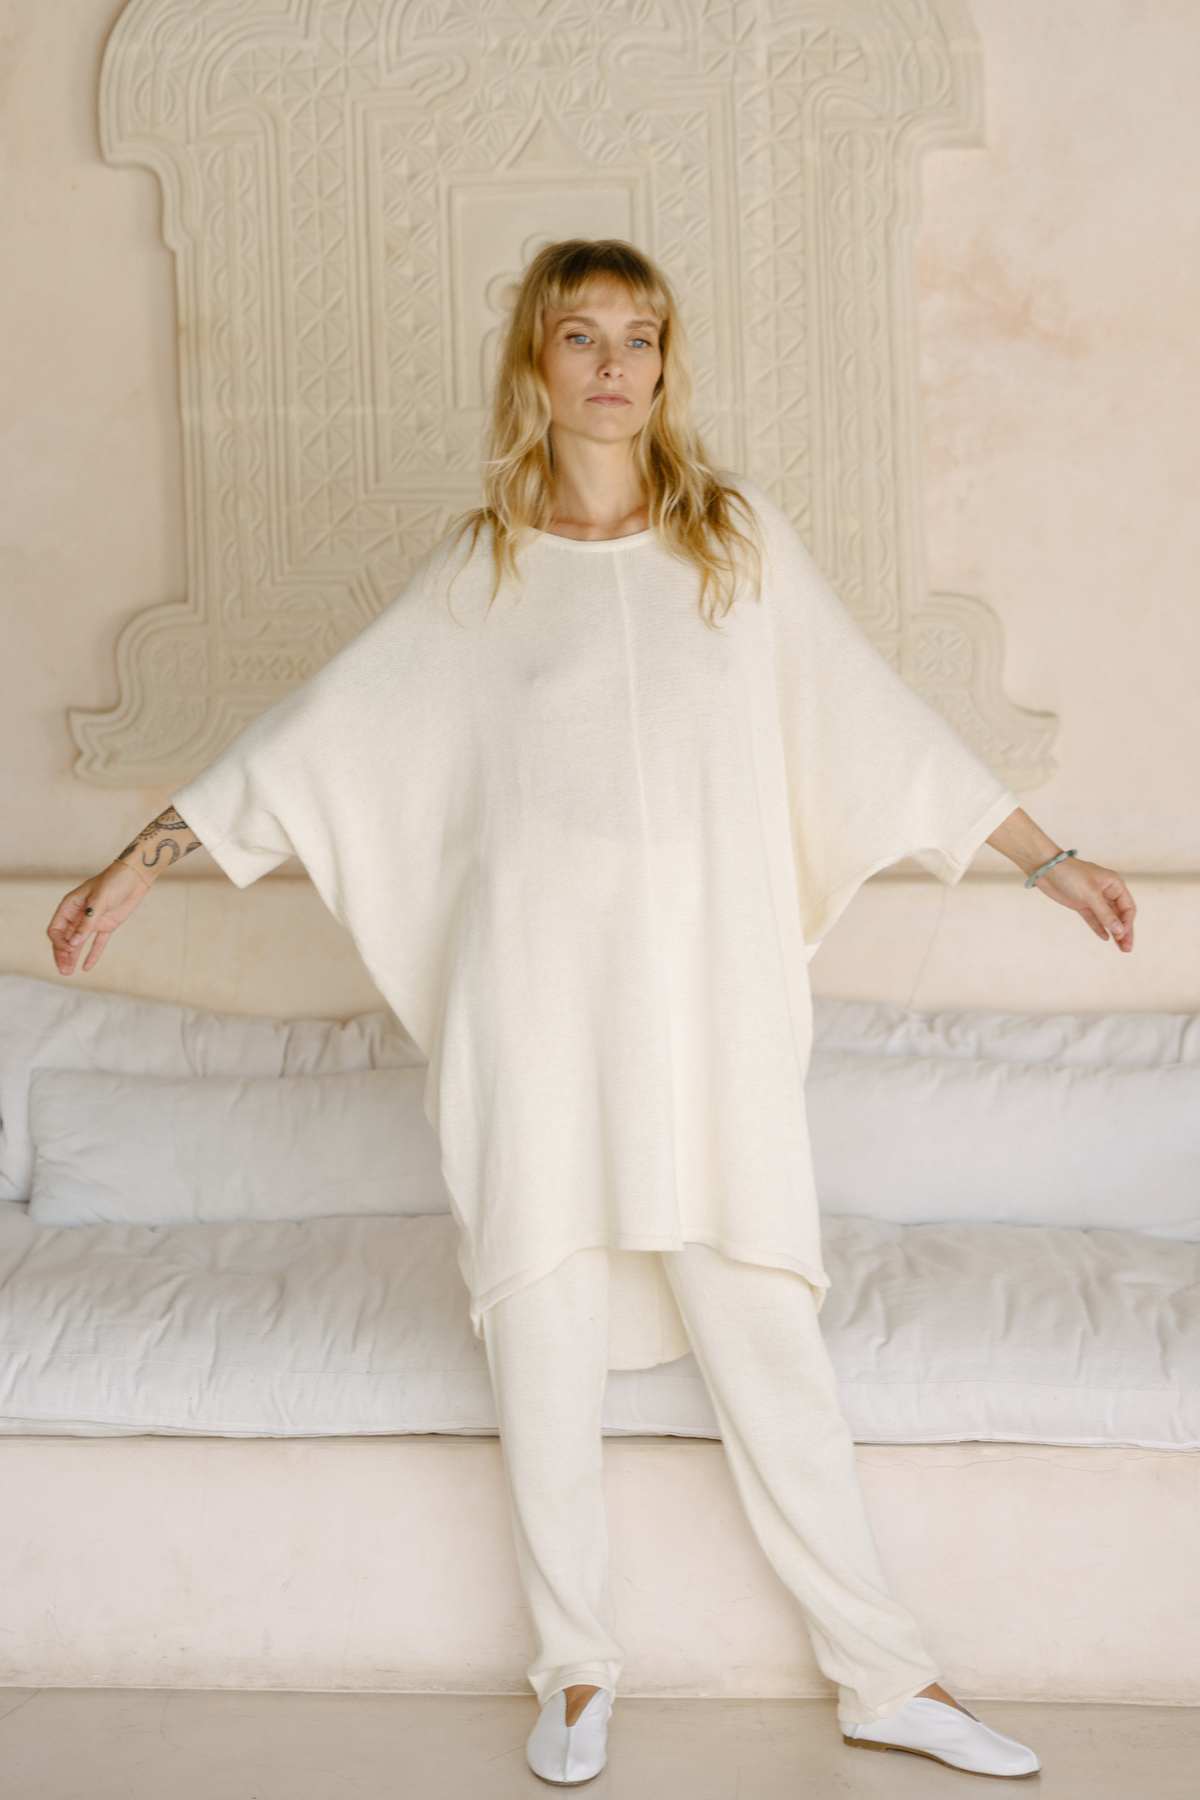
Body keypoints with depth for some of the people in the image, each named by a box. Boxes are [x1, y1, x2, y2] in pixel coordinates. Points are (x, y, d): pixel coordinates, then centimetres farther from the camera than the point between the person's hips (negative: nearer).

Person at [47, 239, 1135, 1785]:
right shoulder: (478, 569, 7)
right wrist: (145, 858, 6)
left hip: (706, 1001, 0)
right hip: (536, 1003, 0)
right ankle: (577, 1669, 22)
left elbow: (873, 723, 11)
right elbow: (321, 729, 9)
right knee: (544, 1339, 4)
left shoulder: (741, 538, 7)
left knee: (765, 1338, 2)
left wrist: (1045, 856, 12)